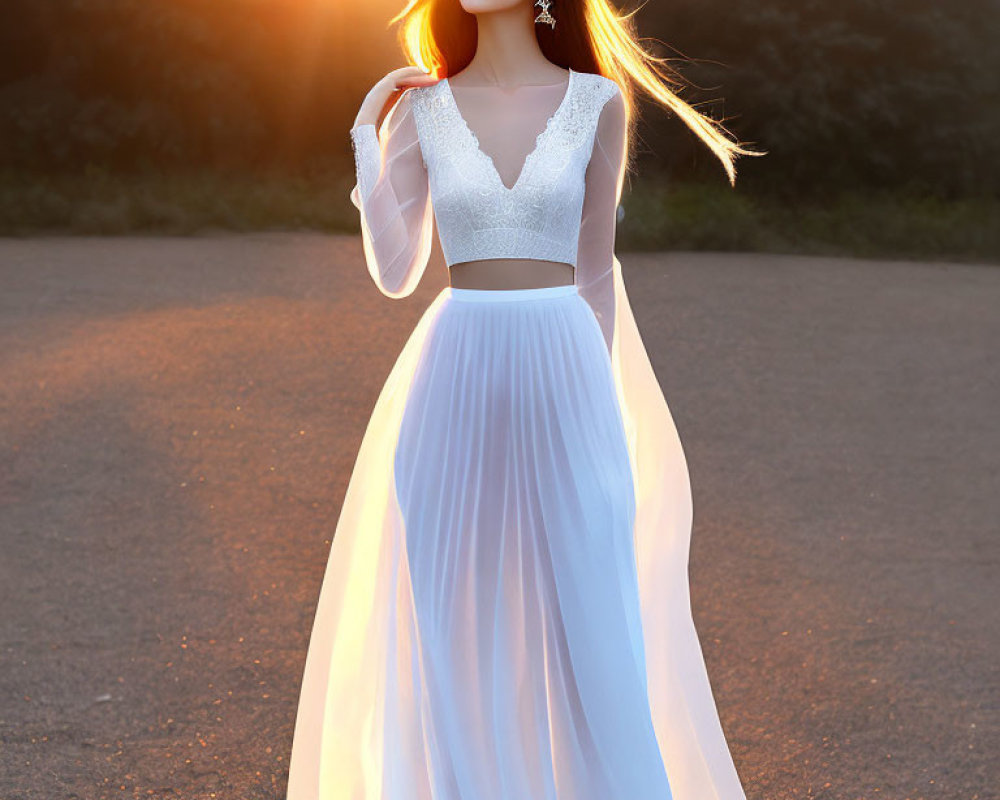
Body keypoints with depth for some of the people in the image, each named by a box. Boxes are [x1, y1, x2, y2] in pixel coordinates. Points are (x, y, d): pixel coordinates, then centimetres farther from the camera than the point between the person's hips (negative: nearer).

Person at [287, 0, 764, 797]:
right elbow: (394, 273, 0)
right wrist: (365, 136, -3)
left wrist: (594, 402, 5)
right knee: (463, 627, 6)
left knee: (586, 624, 2)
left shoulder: (598, 102, 2)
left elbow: (595, 269, 5)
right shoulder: (419, 110, 5)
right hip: (457, 390, 1)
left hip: (564, 381, -1)